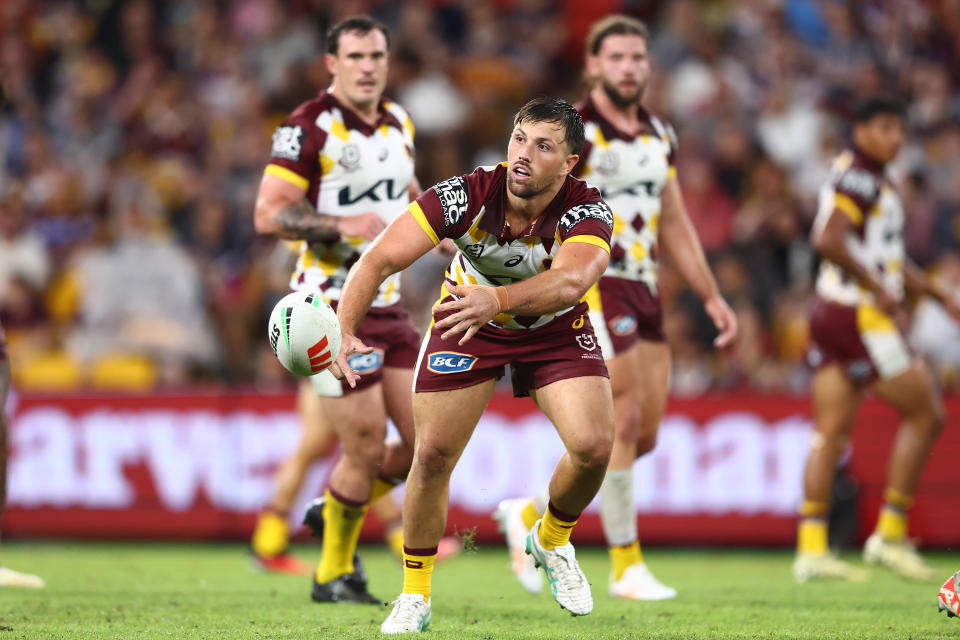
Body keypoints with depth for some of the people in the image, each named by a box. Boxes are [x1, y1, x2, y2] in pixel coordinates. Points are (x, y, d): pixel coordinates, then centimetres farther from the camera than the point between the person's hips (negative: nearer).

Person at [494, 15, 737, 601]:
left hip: (643, 289, 8)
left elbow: (676, 226, 20)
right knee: (625, 420, -11)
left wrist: (713, 298, 17)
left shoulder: (659, 135, 13)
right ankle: (628, 567, -1)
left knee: (645, 433, 6)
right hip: (591, 286, -8)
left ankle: (533, 514, 22)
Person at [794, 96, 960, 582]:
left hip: (833, 315, 10)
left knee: (831, 431, 5)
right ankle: (890, 534, 0)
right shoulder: (858, 178, -12)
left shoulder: (875, 182, 21)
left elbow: (888, 255, 30)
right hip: (860, 317, -10)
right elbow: (829, 239, -24)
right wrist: (880, 289, -21)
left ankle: (811, 548, 2)